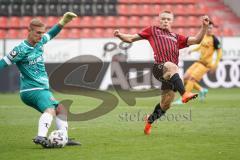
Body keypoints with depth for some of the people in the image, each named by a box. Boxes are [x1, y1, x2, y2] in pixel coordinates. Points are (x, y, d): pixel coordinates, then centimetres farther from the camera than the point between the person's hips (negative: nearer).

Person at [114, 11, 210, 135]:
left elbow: (196, 40, 26)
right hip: (159, 67, -5)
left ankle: (149, 121, 27)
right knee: (172, 67, -40)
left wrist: (204, 26, 13)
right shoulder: (152, 31, 23)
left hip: (171, 73, 5)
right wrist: (120, 35, 2)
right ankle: (184, 94, -55)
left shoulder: (176, 37, 31)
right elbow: (131, 39, 21)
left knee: (166, 104, 2)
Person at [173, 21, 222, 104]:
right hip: (199, 61, 8)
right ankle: (201, 90, 16)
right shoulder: (204, 36, 7)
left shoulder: (214, 39, -14)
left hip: (205, 64, -8)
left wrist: (215, 65, -15)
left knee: (191, 78, -18)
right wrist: (193, 50, 11)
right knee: (186, 78, 1)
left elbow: (219, 52, -10)